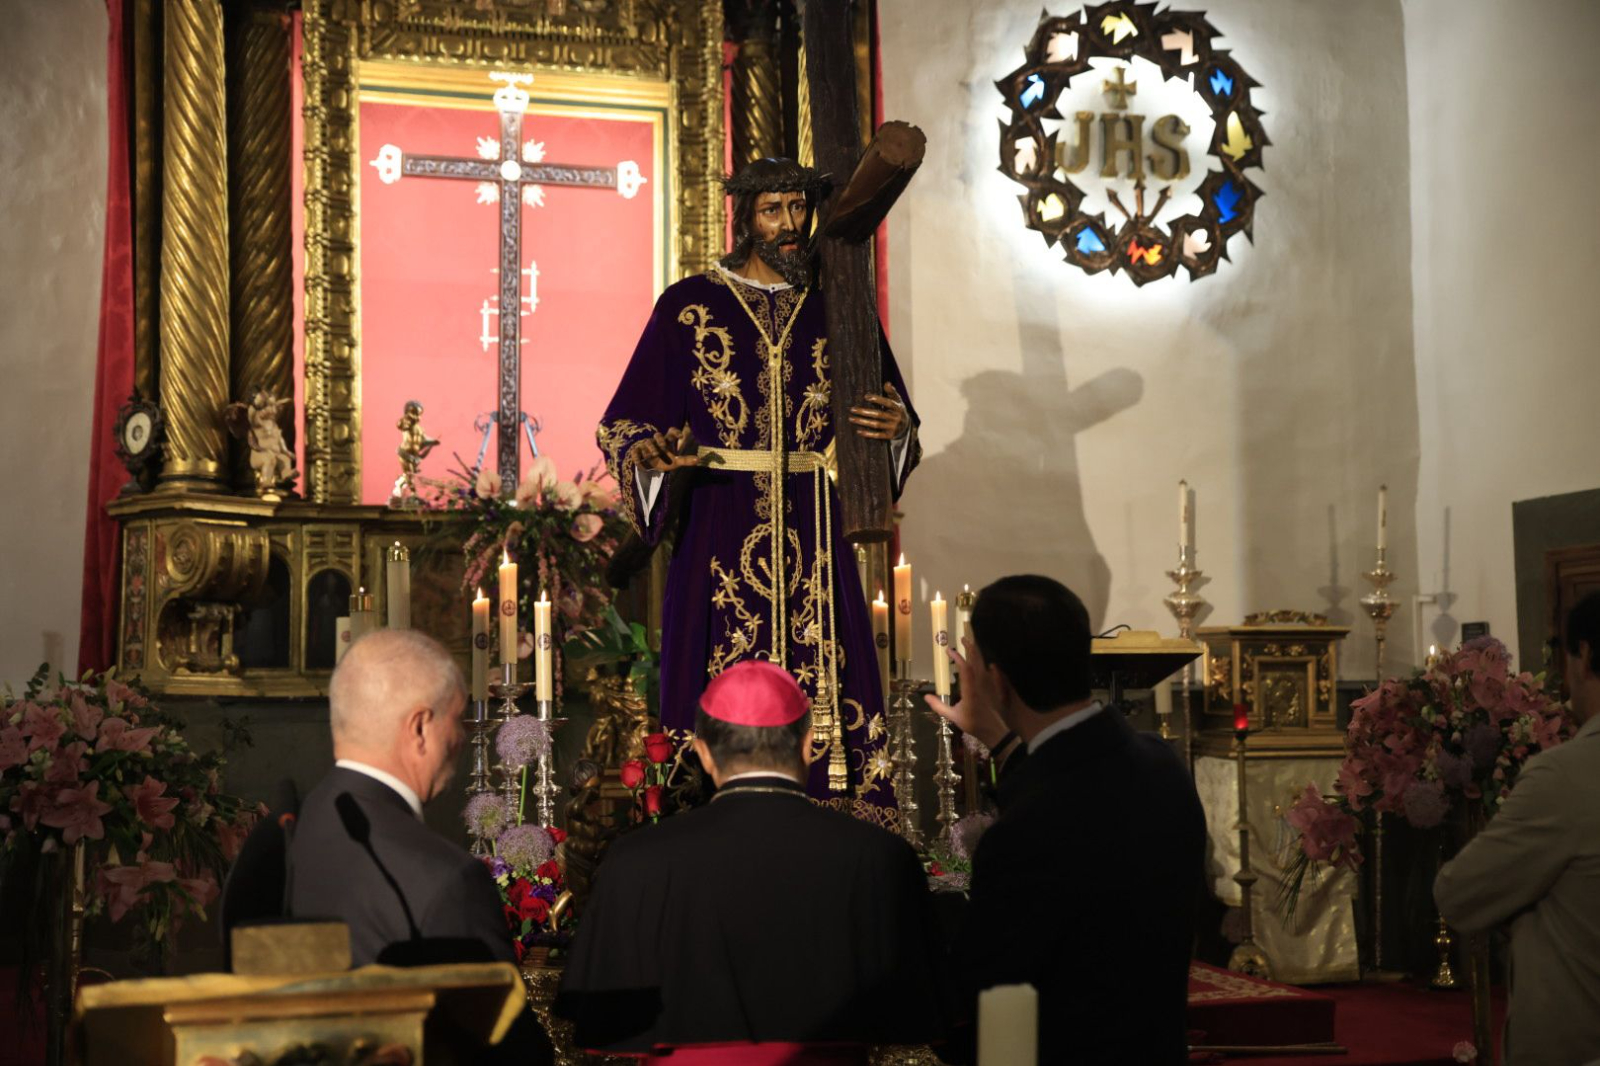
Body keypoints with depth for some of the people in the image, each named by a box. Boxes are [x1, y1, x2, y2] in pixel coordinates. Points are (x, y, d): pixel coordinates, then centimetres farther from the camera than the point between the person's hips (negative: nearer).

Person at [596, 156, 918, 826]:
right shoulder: (690, 307, 4)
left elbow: (893, 420, 16)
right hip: (721, 534, -2)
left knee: (821, 694, -2)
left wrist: (897, 428, -7)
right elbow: (629, 426, 3)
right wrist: (656, 455, -19)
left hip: (813, 537, 2)